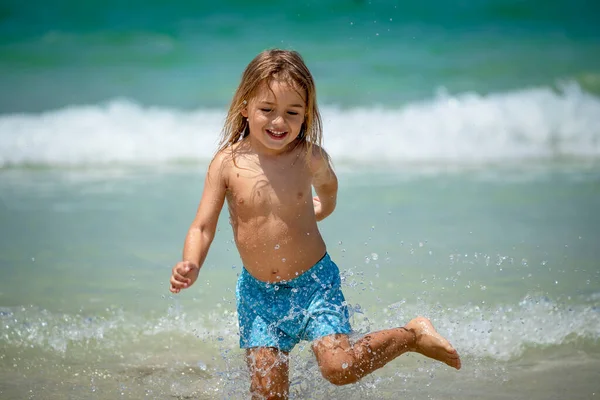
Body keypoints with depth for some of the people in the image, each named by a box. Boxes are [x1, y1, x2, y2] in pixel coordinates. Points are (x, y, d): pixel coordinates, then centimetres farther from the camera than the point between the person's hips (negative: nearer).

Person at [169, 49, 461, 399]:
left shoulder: (310, 157, -11)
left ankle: (413, 335, 9)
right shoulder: (228, 163, -13)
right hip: (259, 291, 1)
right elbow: (203, 228, -10)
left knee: (339, 368, -14)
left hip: (314, 281, -1)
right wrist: (191, 266, -24)